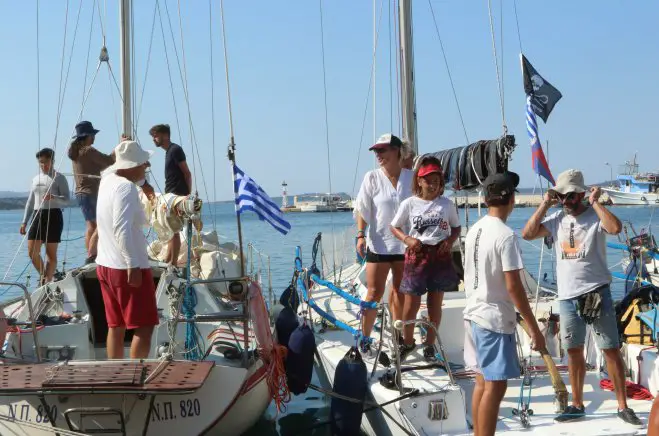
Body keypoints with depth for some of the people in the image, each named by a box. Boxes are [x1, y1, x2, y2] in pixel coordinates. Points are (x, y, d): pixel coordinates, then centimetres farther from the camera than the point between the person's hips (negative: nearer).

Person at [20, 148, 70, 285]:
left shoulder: (59, 178, 0)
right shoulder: (36, 178, 17)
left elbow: (67, 200, -8)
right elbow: (30, 201, 20)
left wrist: (53, 197, -28)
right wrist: (24, 222, 15)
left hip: (53, 216, -5)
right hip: (37, 216, 5)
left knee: (51, 253, -2)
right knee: (32, 251, -3)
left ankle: (47, 282, 5)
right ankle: (43, 275, 19)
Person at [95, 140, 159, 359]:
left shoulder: (108, 179, 9)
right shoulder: (126, 187, -17)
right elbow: (122, 229, -26)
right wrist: (133, 265, -26)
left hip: (106, 265, 9)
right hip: (127, 268, -9)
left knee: (116, 325, 14)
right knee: (144, 326, -2)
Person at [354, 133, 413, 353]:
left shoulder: (411, 177, 1)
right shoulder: (372, 177, -2)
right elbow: (362, 209, -4)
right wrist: (361, 235, -15)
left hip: (405, 244, 2)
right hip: (379, 245, -2)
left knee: (399, 291, 13)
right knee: (374, 293, -3)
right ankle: (364, 338, 6)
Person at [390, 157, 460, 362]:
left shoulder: (447, 204, 3)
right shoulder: (409, 204, -1)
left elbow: (456, 228, 13)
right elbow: (394, 227, 6)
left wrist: (450, 241, -7)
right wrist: (407, 239, -12)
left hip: (440, 255, 1)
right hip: (416, 255, -1)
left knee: (435, 303, 8)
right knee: (411, 303, 0)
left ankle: (429, 344, 22)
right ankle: (407, 341, 23)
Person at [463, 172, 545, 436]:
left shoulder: (474, 230, 8)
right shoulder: (506, 235, -17)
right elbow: (513, 287, -20)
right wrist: (534, 328, -15)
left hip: (474, 314, 9)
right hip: (495, 319, -9)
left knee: (482, 382, 16)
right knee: (495, 386, -3)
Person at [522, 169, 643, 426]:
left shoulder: (595, 216, -7)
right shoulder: (557, 219, 7)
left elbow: (615, 228, -28)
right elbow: (528, 234, 0)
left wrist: (595, 202, -18)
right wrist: (545, 205, -3)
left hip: (597, 293, -5)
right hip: (567, 296, 5)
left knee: (611, 349, 0)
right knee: (574, 350, 12)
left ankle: (623, 406, 9)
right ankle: (577, 405, 23)